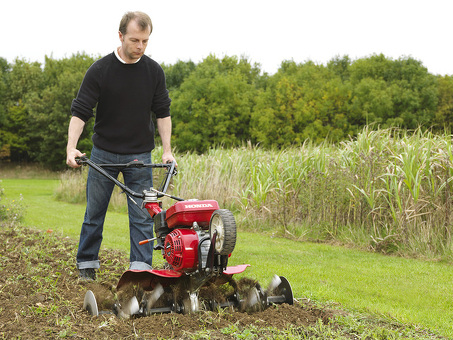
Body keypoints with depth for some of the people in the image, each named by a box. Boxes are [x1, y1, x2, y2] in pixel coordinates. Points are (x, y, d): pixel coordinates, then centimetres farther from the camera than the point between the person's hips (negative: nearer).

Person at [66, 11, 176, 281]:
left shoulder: (154, 71, -3)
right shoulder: (100, 70, -10)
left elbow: (162, 112, 5)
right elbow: (80, 111, -11)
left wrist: (167, 150, -2)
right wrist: (71, 147, -24)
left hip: (140, 155, 1)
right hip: (104, 154, -1)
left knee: (142, 215, -2)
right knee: (95, 212, 8)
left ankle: (141, 269, 4)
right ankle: (87, 265, 22)